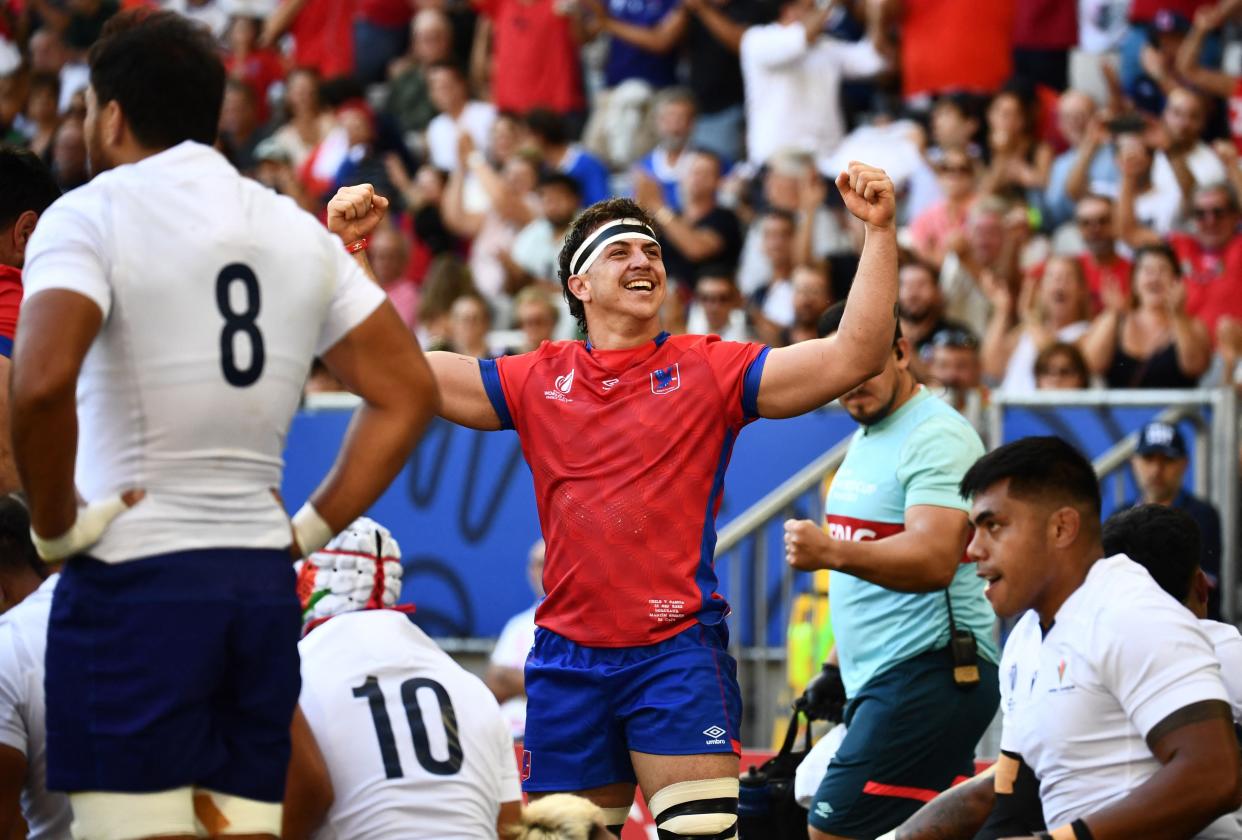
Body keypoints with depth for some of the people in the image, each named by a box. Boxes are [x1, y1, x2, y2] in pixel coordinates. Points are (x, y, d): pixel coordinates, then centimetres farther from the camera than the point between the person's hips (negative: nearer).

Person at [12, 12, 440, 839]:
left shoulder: (91, 216, -6)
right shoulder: (298, 230, 14)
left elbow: (42, 383, -22)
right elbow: (408, 393, 14)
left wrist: (55, 525, -9)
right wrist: (312, 529, 15)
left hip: (133, 579, -6)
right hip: (264, 580, 6)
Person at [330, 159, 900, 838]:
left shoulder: (707, 369, 2)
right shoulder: (536, 380, 10)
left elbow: (852, 356, -6)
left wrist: (878, 232, -14)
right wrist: (351, 251, 3)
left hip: (677, 654, -3)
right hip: (567, 660, 3)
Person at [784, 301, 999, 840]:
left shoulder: (936, 438, -14)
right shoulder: (866, 436, 17)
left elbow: (935, 559, -29)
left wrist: (834, 552, -43)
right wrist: (838, 669, 24)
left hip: (929, 677, -10)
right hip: (879, 681, 10)